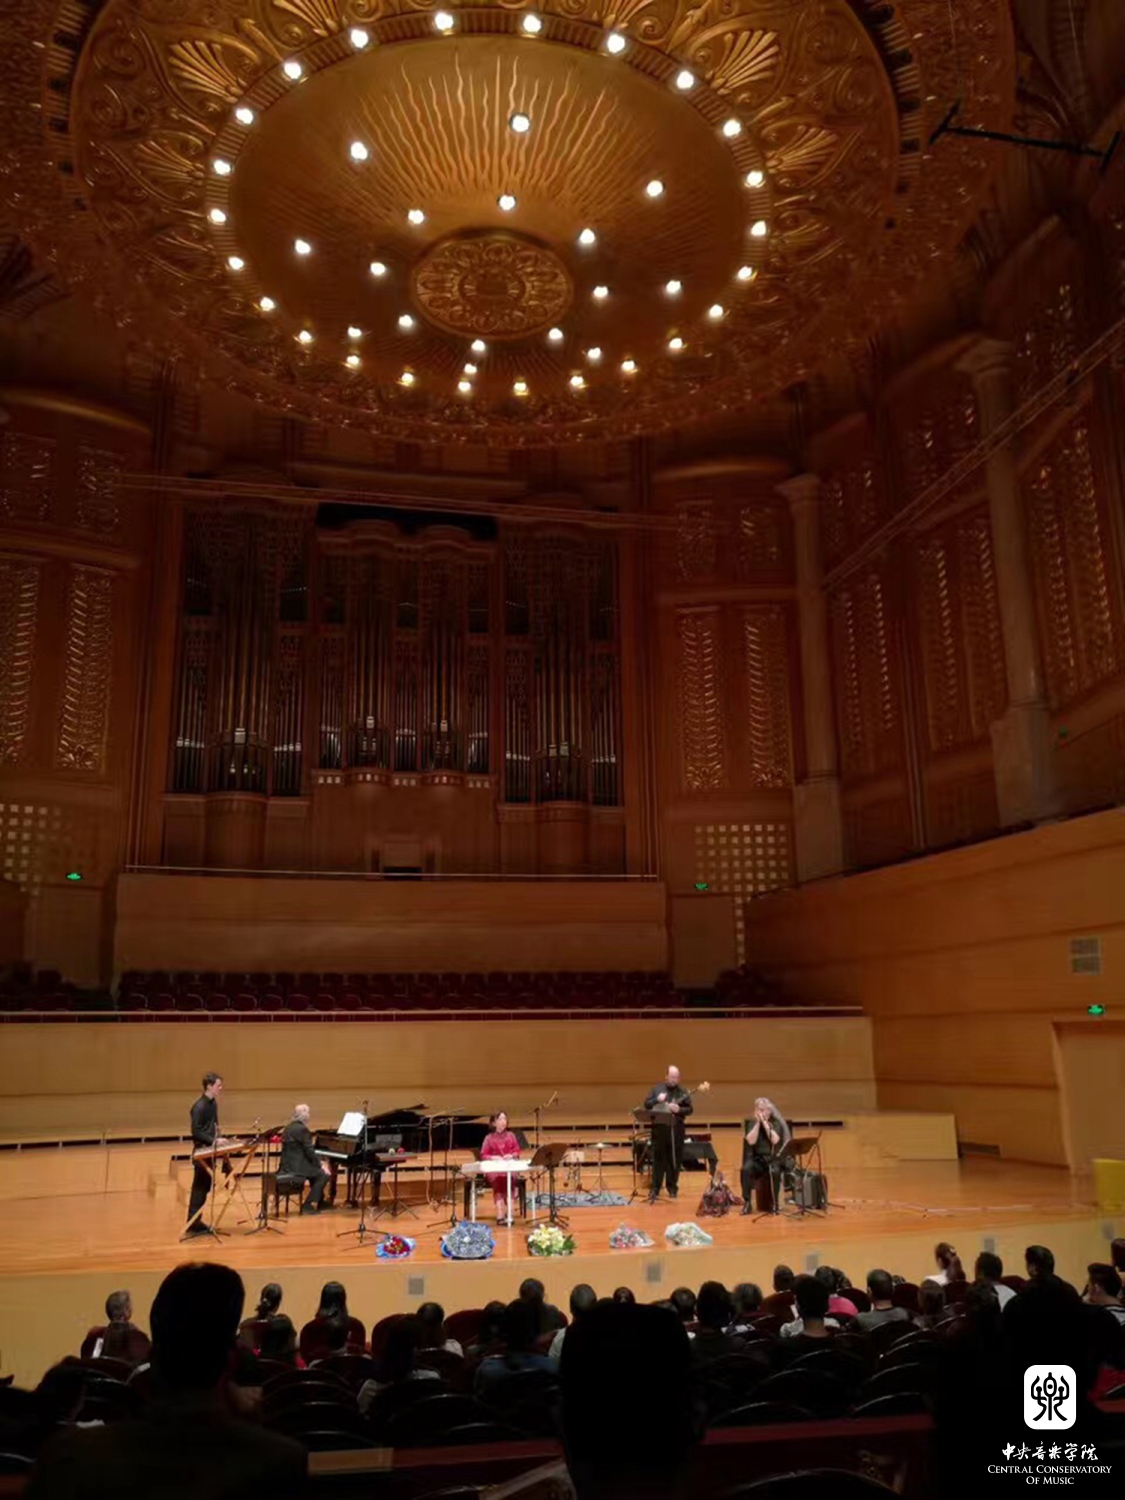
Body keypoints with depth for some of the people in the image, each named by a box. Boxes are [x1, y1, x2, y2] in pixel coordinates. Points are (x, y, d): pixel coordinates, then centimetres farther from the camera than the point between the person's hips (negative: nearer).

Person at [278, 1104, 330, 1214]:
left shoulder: (289, 1128, 13)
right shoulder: (302, 1129, -16)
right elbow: (309, 1151, -16)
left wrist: (318, 1162, 15)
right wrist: (321, 1165, -5)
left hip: (288, 1165, 10)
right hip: (297, 1166, -10)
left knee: (317, 1172, 25)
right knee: (323, 1175, -2)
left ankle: (319, 1202, 34)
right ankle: (308, 1205, -1)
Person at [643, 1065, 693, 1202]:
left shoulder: (683, 1091, 5)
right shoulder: (657, 1089, 5)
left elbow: (689, 1109, 3)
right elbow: (646, 1104, 4)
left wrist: (679, 1110, -16)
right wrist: (657, 1100, -14)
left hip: (676, 1129, 0)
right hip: (660, 1128, 0)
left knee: (675, 1159, 6)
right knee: (658, 1158, 3)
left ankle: (672, 1187, 18)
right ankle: (655, 1188, 8)